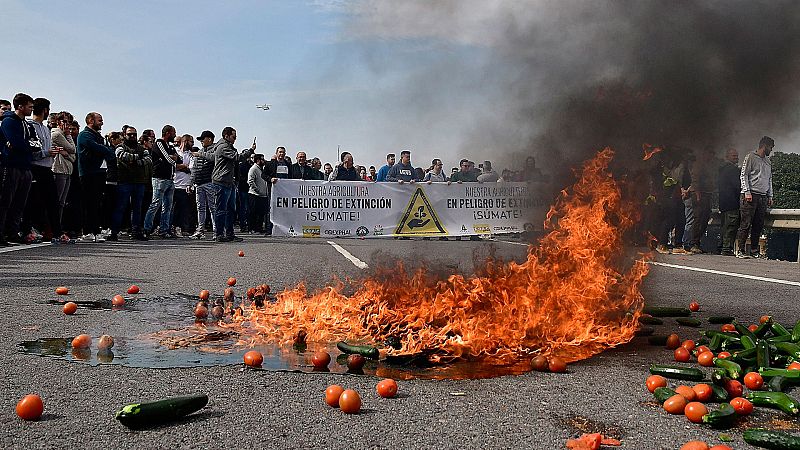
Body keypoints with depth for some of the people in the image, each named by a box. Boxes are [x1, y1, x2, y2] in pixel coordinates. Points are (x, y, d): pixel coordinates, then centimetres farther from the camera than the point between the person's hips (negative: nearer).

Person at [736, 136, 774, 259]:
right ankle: (740, 250, -9)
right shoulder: (750, 157, 1)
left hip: (763, 197, 7)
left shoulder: (768, 161, 22)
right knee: (746, 224, -9)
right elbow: (743, 175, -5)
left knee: (759, 225, 3)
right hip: (751, 195, -7)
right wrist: (747, 192, -14)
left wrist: (770, 196, 16)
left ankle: (754, 250, 8)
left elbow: (770, 179, 25)